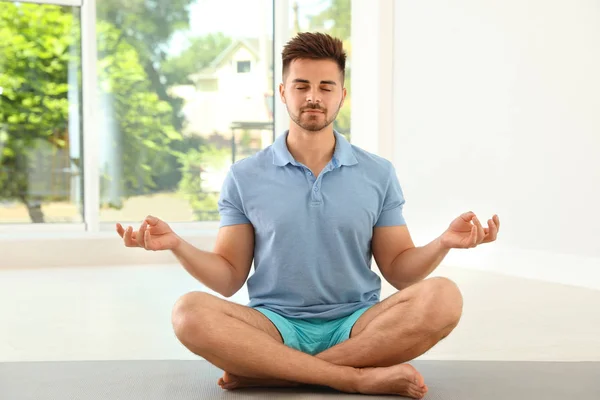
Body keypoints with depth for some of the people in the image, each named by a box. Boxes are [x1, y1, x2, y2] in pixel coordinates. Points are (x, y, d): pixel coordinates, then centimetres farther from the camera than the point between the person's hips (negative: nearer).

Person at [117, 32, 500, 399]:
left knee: (442, 297, -28)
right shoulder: (245, 177, 5)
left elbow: (399, 271, 7)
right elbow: (229, 279, 4)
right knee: (191, 313, -30)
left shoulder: (378, 174, 7)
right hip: (276, 326, 0)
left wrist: (444, 242, -13)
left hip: (357, 326, 1)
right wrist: (177, 244, -14)